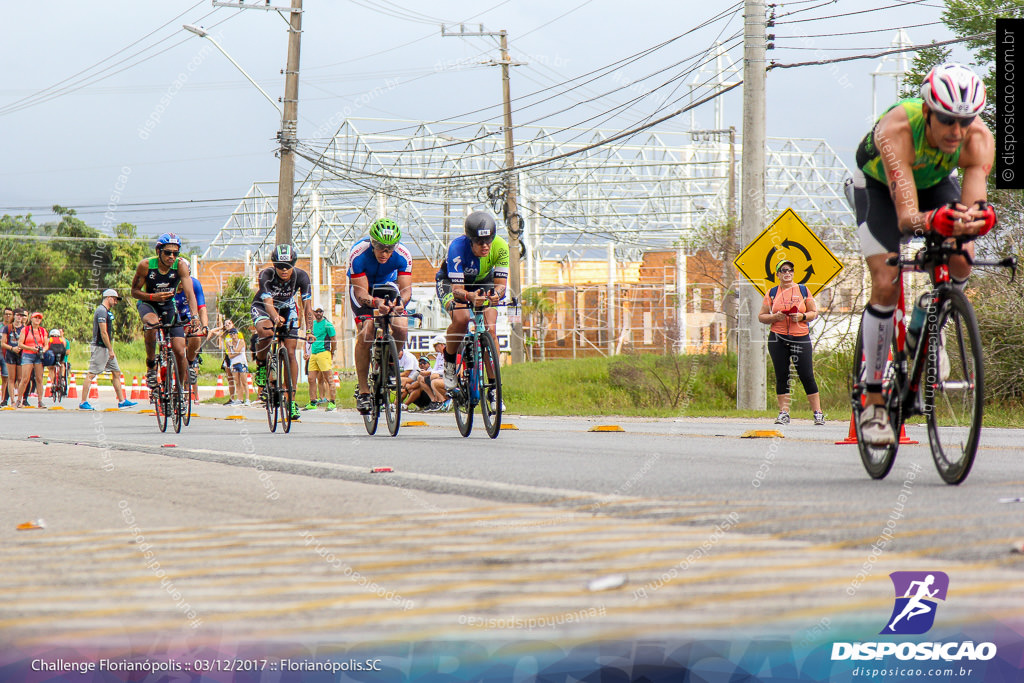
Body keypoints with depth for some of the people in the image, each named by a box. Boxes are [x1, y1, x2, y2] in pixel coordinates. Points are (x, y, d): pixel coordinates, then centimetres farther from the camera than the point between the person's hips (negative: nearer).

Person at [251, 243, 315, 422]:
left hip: (287, 309, 3)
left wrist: (309, 331, -38)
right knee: (266, 332, -37)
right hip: (262, 307, -3)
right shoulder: (266, 275, -31)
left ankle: (291, 398, -1)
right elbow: (268, 303, -40)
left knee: (290, 353, -8)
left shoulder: (301, 276, -25)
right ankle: (260, 364, -8)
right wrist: (275, 318, -62)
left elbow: (307, 305, -26)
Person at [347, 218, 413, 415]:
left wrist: (401, 302, -53)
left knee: (401, 327, -22)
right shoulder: (358, 254, -34)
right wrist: (375, 302, -56)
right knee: (365, 333, -23)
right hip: (362, 286, -2)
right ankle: (363, 390, -15)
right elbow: (361, 292, -34)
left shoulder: (403, 256, -28)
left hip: (387, 286, 2)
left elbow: (406, 288, -30)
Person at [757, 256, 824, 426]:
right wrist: (775, 317, -10)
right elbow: (761, 316, 9)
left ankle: (817, 412, -2)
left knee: (807, 376, -5)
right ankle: (783, 412, 5)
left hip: (801, 337, -1)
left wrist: (802, 316, -9)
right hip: (777, 338, 1)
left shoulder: (803, 290, 8)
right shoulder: (772, 293, 9)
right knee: (781, 376, 1)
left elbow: (814, 312, 10)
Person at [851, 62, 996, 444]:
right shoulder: (896, 131, -42)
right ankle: (873, 405, -9)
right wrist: (931, 221, -72)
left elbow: (975, 202, -45)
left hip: (935, 183, 3)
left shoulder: (979, 139, -33)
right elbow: (906, 216, -50)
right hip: (878, 185, -3)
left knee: (962, 259, -24)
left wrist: (974, 218, -68)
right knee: (886, 284, -17)